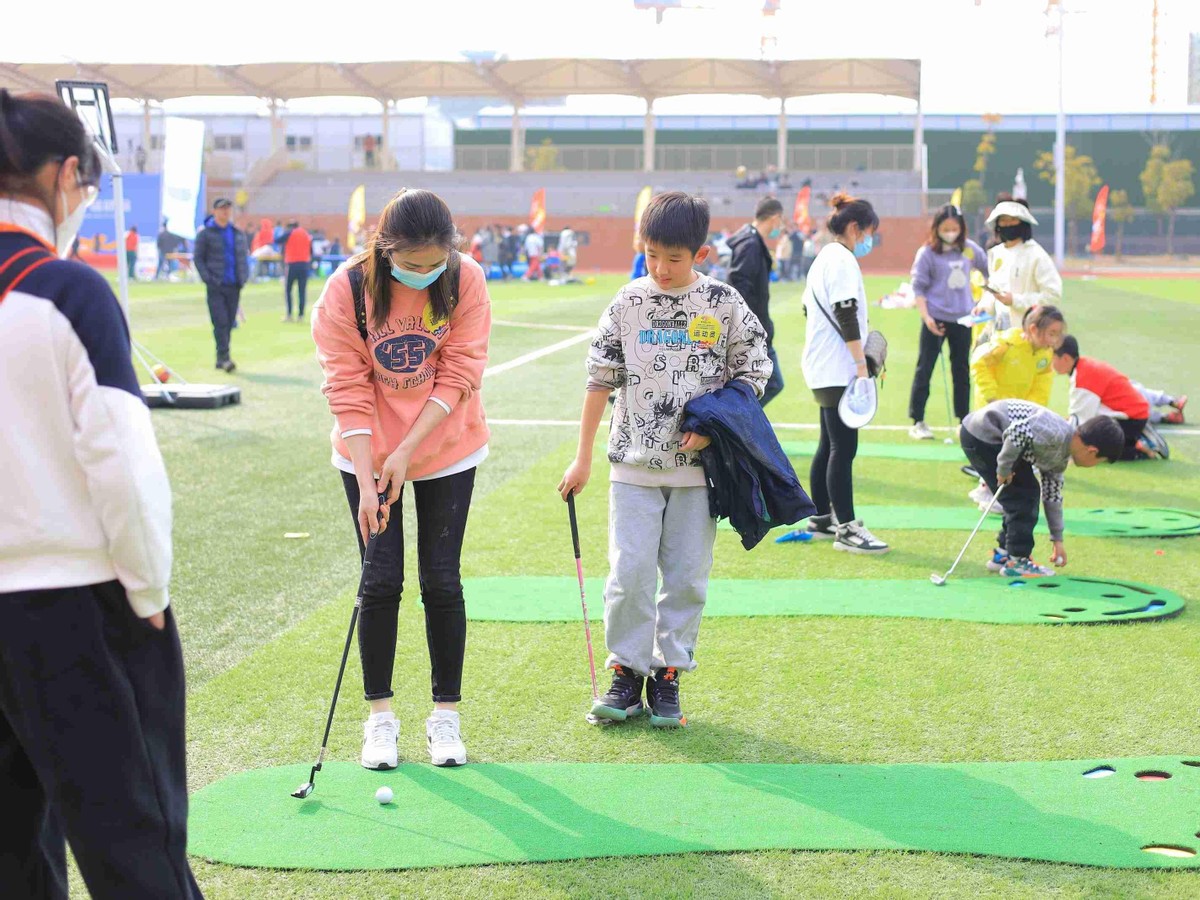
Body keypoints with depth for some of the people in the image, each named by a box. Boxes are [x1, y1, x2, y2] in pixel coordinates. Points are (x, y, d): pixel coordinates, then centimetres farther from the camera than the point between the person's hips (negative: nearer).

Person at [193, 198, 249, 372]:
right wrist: (207, 278, -11)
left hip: (234, 286, 5)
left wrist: (244, 276, 5)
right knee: (220, 321, -13)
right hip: (215, 286, -5)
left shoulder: (238, 233, 14)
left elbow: (243, 257, 21)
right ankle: (223, 357, -15)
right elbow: (197, 258, 0)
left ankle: (221, 359, 14)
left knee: (229, 322, 6)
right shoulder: (205, 233, 0)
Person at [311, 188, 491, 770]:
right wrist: (367, 481, -19)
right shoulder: (346, 290, -17)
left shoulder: (466, 281, -15)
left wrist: (407, 450, -19)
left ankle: (446, 715, 14)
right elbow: (348, 391, -15)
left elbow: (459, 376, -13)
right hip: (368, 453, 0)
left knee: (442, 580, 2)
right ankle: (380, 716, 13)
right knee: (381, 581, -1)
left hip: (447, 450, 1)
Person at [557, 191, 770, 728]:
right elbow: (601, 380, 5)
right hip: (634, 463, 0)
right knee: (628, 574, -3)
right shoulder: (629, 303, 1)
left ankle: (668, 676, 16)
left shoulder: (724, 304, -1)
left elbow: (753, 374, 6)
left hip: (697, 466, 0)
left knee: (687, 577, 4)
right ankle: (627, 674, 10)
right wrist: (582, 458, 4)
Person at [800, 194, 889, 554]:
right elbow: (846, 315, -20)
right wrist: (861, 362, -19)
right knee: (843, 447, -9)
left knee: (829, 445, 14)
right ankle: (847, 529, -9)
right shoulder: (843, 260, -13)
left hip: (822, 368, 10)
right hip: (838, 370, -10)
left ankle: (821, 519, 20)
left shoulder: (823, 258, 17)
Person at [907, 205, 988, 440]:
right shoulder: (927, 253, -7)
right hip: (936, 319, -4)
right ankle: (917, 422, 5)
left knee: (962, 370, 12)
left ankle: (964, 420, 21)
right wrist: (926, 316, -16)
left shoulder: (970, 249, 4)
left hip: (963, 318, 4)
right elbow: (918, 287, -7)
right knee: (924, 369, -1)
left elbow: (989, 269, 19)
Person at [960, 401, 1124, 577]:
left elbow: (1052, 496, 19)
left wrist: (1057, 540, 22)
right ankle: (1016, 562, 0)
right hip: (981, 435, -10)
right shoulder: (1057, 433, -21)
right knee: (1024, 496, -7)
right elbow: (1016, 432, -30)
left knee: (1027, 494, 15)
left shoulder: (1060, 458, 10)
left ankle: (1003, 554, 25)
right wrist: (1004, 469, -18)